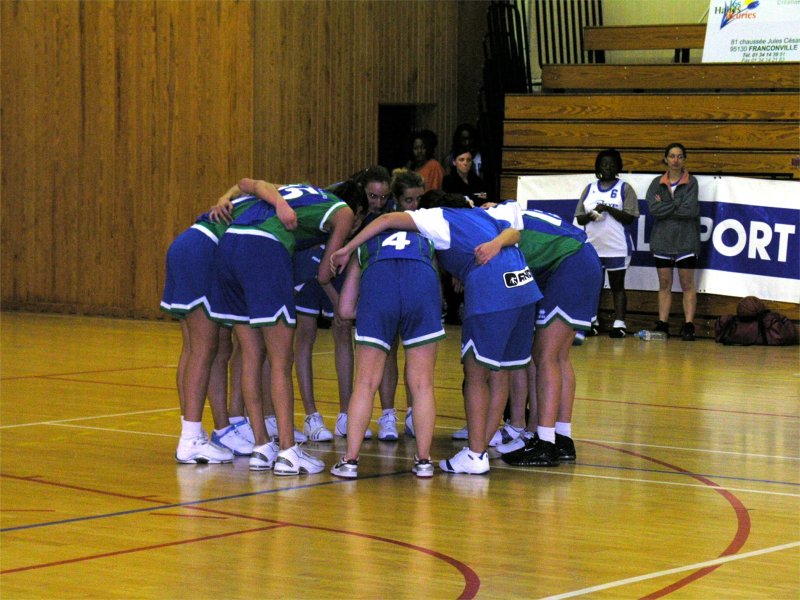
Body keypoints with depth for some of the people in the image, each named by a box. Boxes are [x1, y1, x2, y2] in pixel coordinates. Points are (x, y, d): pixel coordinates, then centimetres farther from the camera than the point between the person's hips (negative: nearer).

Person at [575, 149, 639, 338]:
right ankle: (592, 322, 13)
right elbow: (579, 218, 11)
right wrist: (590, 216, -11)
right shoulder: (589, 189, 13)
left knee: (617, 286, 0)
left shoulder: (625, 189, 1)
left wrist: (607, 208, -18)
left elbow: (630, 218, -8)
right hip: (592, 246, 4)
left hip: (617, 247, -4)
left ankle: (619, 324, -2)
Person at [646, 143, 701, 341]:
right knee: (664, 284, 7)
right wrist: (677, 204, -12)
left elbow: (690, 210, -15)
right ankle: (662, 325, 10)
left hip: (685, 241, -3)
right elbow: (653, 208, -8)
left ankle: (688, 325, -2)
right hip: (662, 240, 3)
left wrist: (665, 207, -10)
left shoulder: (691, 182, -1)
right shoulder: (657, 183, 7)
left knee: (687, 284, -1)